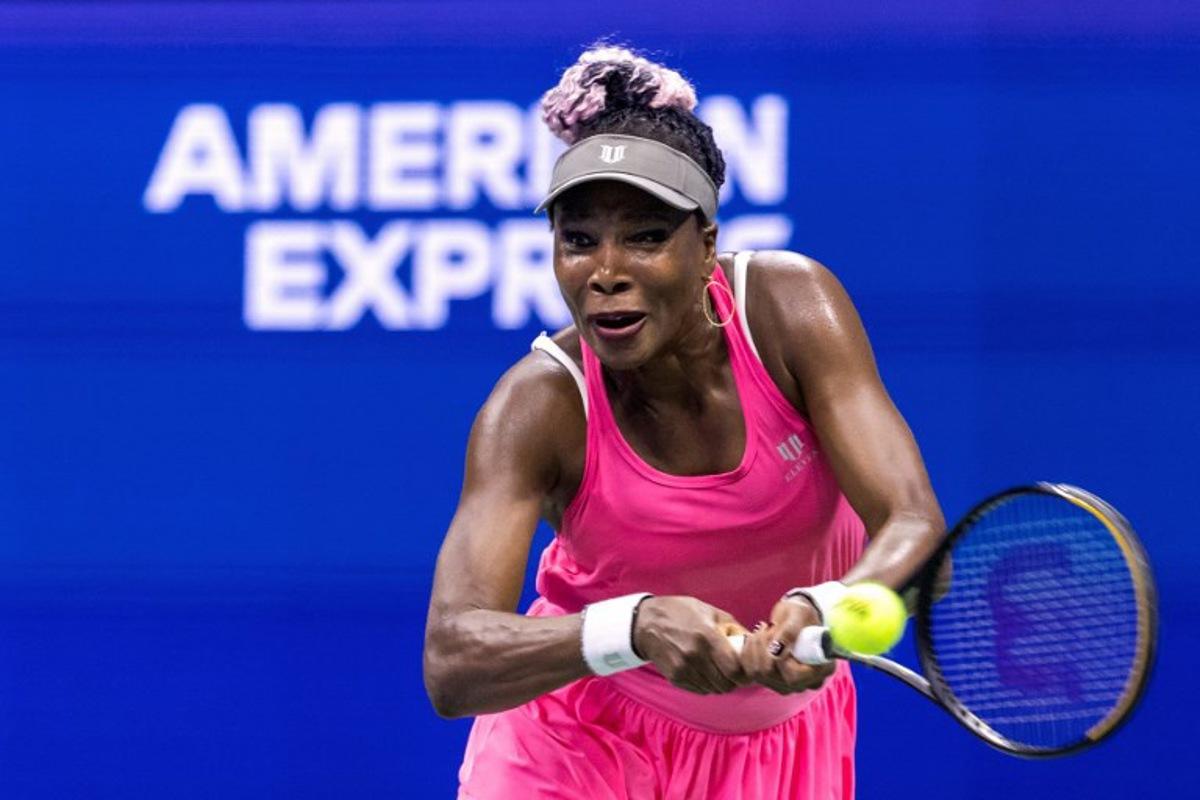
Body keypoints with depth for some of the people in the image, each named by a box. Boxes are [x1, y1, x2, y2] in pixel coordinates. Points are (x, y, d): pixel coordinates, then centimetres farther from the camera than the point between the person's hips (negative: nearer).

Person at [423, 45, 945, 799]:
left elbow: (913, 525, -31)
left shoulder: (788, 305, -24)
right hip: (585, 737, -2)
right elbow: (451, 663, -38)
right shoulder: (540, 404, -27)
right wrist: (636, 627, -56)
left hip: (781, 735, 2)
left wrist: (825, 614, -54)